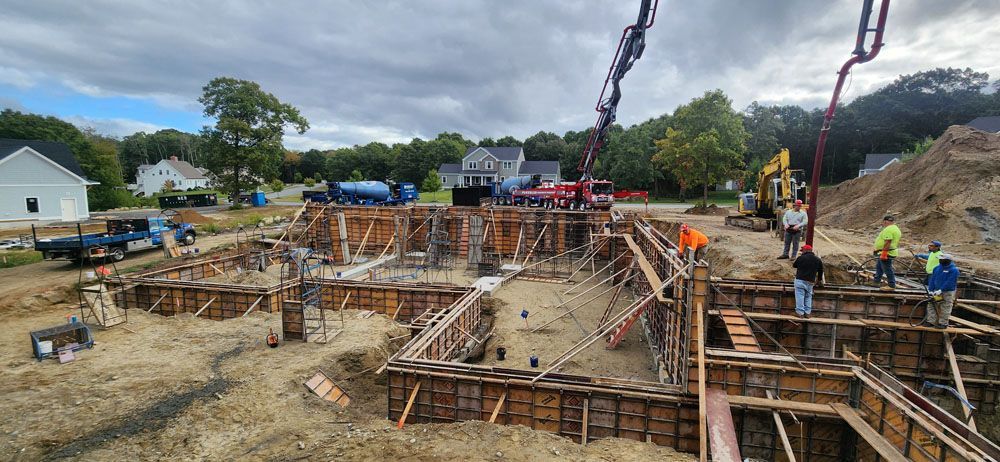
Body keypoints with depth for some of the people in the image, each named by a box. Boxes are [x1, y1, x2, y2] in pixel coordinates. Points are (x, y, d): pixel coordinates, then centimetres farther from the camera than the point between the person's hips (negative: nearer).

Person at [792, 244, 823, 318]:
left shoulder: (801, 258, -5)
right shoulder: (818, 260, 8)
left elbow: (794, 265, 13)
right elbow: (820, 272, 18)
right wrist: (819, 280, 33)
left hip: (800, 280, -4)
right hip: (810, 282, 4)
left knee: (800, 296, -1)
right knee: (808, 297, 16)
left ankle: (800, 313, -1)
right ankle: (807, 312, 15)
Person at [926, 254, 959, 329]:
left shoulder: (953, 270, -11)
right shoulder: (937, 268, 9)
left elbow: (949, 282, -18)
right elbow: (932, 280, 7)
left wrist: (940, 290, -23)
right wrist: (930, 290, -2)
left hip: (948, 292, -6)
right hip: (937, 291, 6)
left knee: (945, 309, 0)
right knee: (931, 306, 5)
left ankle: (943, 323, 8)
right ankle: (931, 321, 11)